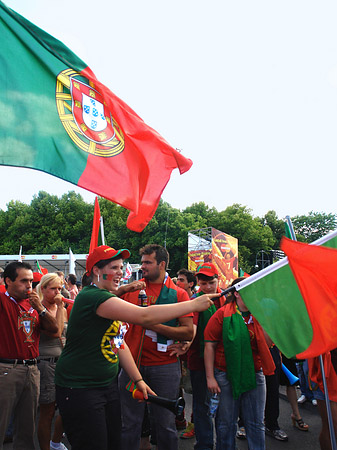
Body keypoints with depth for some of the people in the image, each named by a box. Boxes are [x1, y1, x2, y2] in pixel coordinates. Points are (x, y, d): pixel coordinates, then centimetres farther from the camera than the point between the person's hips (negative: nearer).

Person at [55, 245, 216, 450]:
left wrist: (138, 379, 9)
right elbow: (145, 316, -31)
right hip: (80, 388, -9)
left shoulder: (109, 298, 10)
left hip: (109, 384, 9)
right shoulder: (92, 296, -23)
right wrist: (194, 305, -26)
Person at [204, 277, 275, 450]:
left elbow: (267, 343, 0)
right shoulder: (222, 315, -9)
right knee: (226, 423, 12)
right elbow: (210, 346, -7)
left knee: (256, 424, 15)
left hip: (255, 375, 3)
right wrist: (210, 377, -10)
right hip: (226, 376, -3)